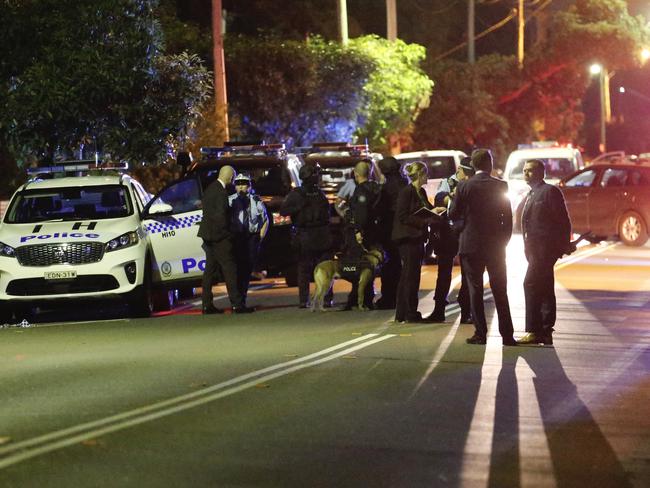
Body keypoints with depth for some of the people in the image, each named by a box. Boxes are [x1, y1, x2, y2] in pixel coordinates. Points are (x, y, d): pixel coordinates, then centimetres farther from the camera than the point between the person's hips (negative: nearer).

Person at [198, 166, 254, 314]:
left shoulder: (210, 188, 11)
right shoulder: (221, 192, -19)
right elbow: (221, 215, -21)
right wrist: (228, 233, -8)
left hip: (208, 234, 9)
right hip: (219, 235, -9)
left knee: (210, 269, 12)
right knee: (229, 268, -6)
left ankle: (207, 304, 13)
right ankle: (237, 304, -7)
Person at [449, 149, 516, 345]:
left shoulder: (464, 186, -7)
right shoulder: (501, 186, -3)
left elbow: (453, 215, -4)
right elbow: (508, 218, -1)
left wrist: (455, 198, 14)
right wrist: (504, 241, 9)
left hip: (471, 245, -1)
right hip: (495, 246, 1)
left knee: (475, 290, 4)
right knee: (500, 292, 8)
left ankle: (480, 333, 1)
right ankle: (507, 335, 7)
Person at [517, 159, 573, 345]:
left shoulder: (550, 191, -8)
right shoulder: (531, 195, 21)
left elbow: (563, 220, -12)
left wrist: (564, 246, -14)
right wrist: (528, 247, 17)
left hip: (545, 248, -10)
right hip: (534, 248, 10)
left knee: (531, 283, -17)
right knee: (545, 289, 11)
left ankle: (533, 331, -19)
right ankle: (546, 332, 14)